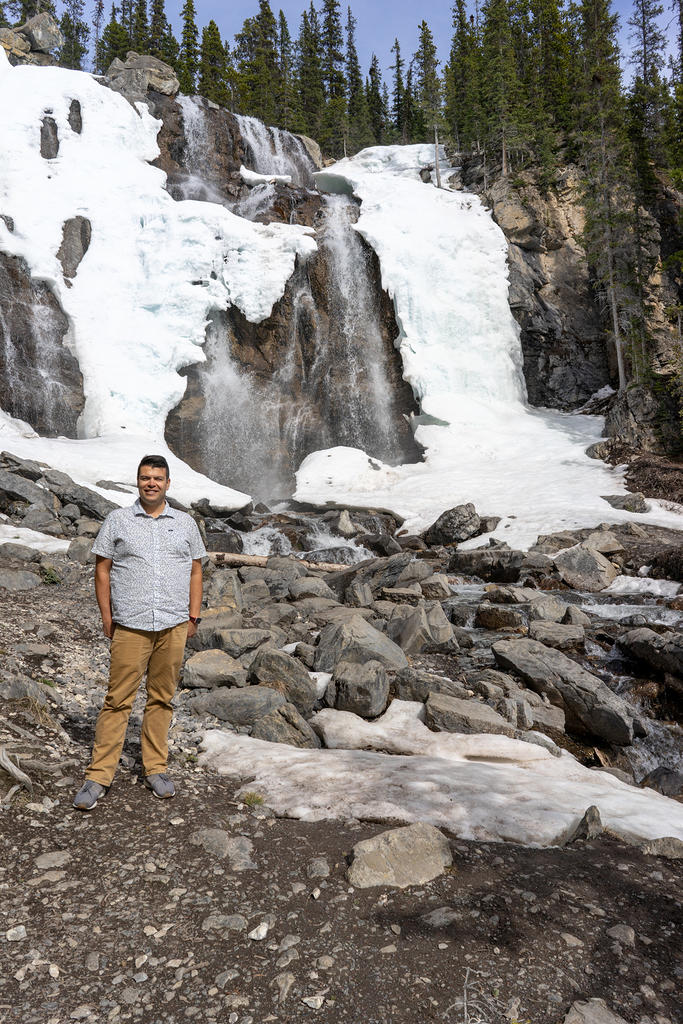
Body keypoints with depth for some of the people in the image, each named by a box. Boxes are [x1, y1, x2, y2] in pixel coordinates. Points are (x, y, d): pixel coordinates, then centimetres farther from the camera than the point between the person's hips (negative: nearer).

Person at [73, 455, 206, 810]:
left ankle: (155, 769, 20)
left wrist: (194, 616, 6)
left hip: (173, 625, 2)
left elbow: (195, 571, 12)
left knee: (162, 699, 9)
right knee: (117, 700, -1)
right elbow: (102, 569, 5)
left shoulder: (185, 523, 11)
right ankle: (99, 775, 9)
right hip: (130, 625, -2)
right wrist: (106, 617, 0)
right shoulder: (117, 520, 5)